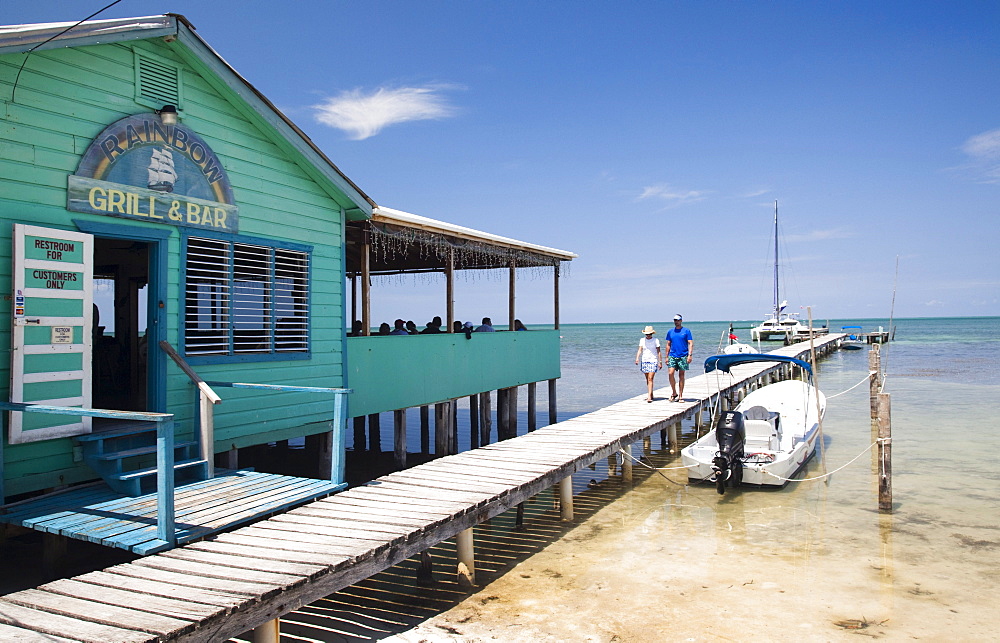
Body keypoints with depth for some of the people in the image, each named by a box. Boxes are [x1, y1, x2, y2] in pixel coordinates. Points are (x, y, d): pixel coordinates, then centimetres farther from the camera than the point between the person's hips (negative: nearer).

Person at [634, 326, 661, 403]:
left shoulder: (655, 340, -2)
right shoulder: (642, 340, 7)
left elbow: (659, 352, 1)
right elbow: (640, 350, 2)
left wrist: (660, 362, -2)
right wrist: (637, 358, -14)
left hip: (653, 361, -4)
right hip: (644, 361, 4)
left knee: (650, 379, -14)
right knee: (647, 379, 10)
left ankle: (649, 396, -19)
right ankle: (651, 394, 23)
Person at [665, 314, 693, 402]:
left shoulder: (686, 331, 2)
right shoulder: (670, 332, 10)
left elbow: (690, 344, -1)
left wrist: (690, 355, -12)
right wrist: (667, 357, 11)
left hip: (683, 356, -2)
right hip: (672, 356, 2)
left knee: (681, 376, 3)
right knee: (670, 374, -12)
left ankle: (680, 396, 10)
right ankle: (674, 393, 4)